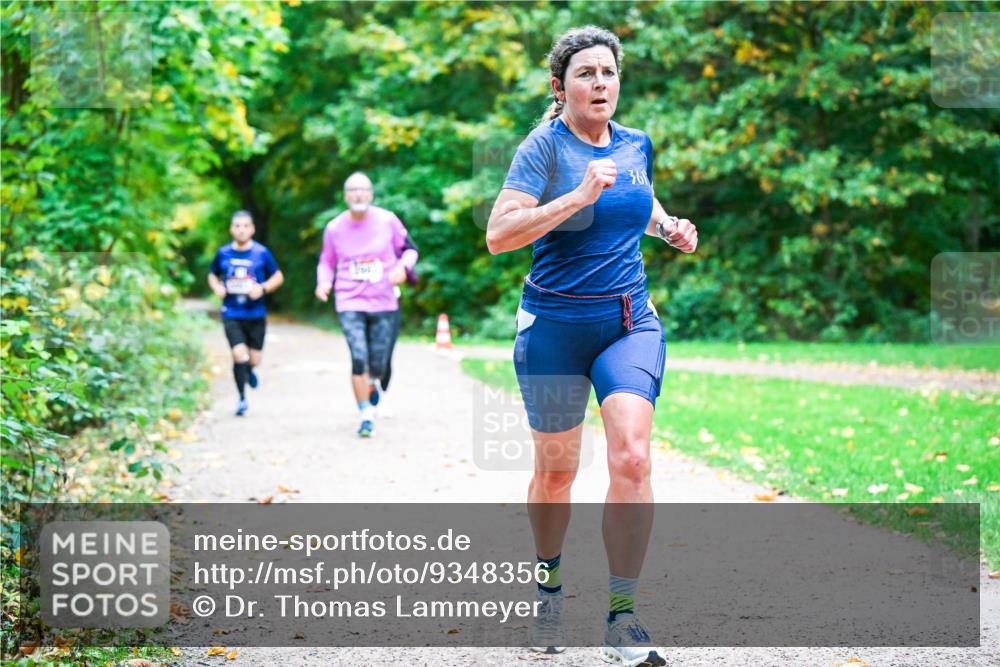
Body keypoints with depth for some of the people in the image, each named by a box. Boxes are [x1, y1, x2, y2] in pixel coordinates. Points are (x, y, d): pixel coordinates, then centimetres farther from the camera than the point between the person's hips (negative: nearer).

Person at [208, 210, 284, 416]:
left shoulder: (261, 253, -3)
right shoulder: (223, 253, 2)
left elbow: (278, 277, 6)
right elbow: (212, 275, 17)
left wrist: (263, 288, -13)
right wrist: (217, 287, -4)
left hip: (256, 314, 0)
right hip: (232, 314, 0)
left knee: (254, 359, 5)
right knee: (239, 354, -14)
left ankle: (249, 370, 44)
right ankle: (242, 399, 2)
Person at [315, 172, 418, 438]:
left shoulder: (387, 220, -3)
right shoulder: (335, 228, 0)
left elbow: (409, 249, 8)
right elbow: (326, 261, 14)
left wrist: (403, 267, -13)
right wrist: (324, 282, -6)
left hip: (384, 303, 1)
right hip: (350, 304, -1)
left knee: (378, 365, 5)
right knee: (358, 359, -18)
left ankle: (372, 383, 44)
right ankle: (366, 416, -6)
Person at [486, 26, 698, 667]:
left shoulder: (637, 145, 6)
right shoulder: (544, 147, -9)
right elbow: (499, 234, -22)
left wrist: (667, 225, 7)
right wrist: (579, 196, -28)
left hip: (630, 322, 3)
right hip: (555, 326, -3)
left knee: (632, 458, -15)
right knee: (557, 469, 9)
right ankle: (549, 586, 36)